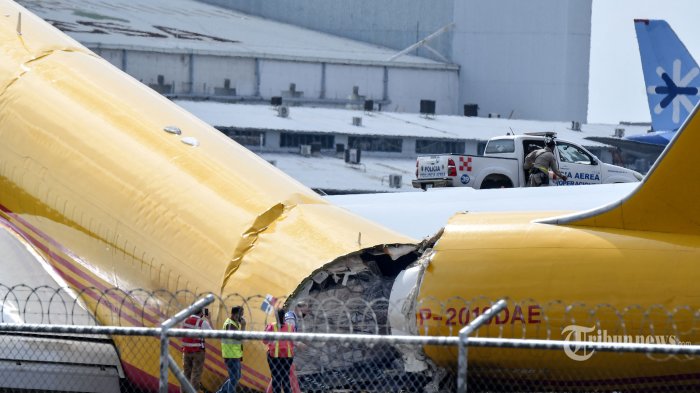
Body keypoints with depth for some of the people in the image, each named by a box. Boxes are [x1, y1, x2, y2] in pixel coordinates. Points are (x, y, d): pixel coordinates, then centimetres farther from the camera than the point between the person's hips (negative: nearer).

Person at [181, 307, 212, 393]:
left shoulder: (185, 321, 2)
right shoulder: (203, 323, -12)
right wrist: (208, 319, 7)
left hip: (186, 350, 5)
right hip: (198, 351, -5)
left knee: (186, 373, 12)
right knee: (196, 374, -1)